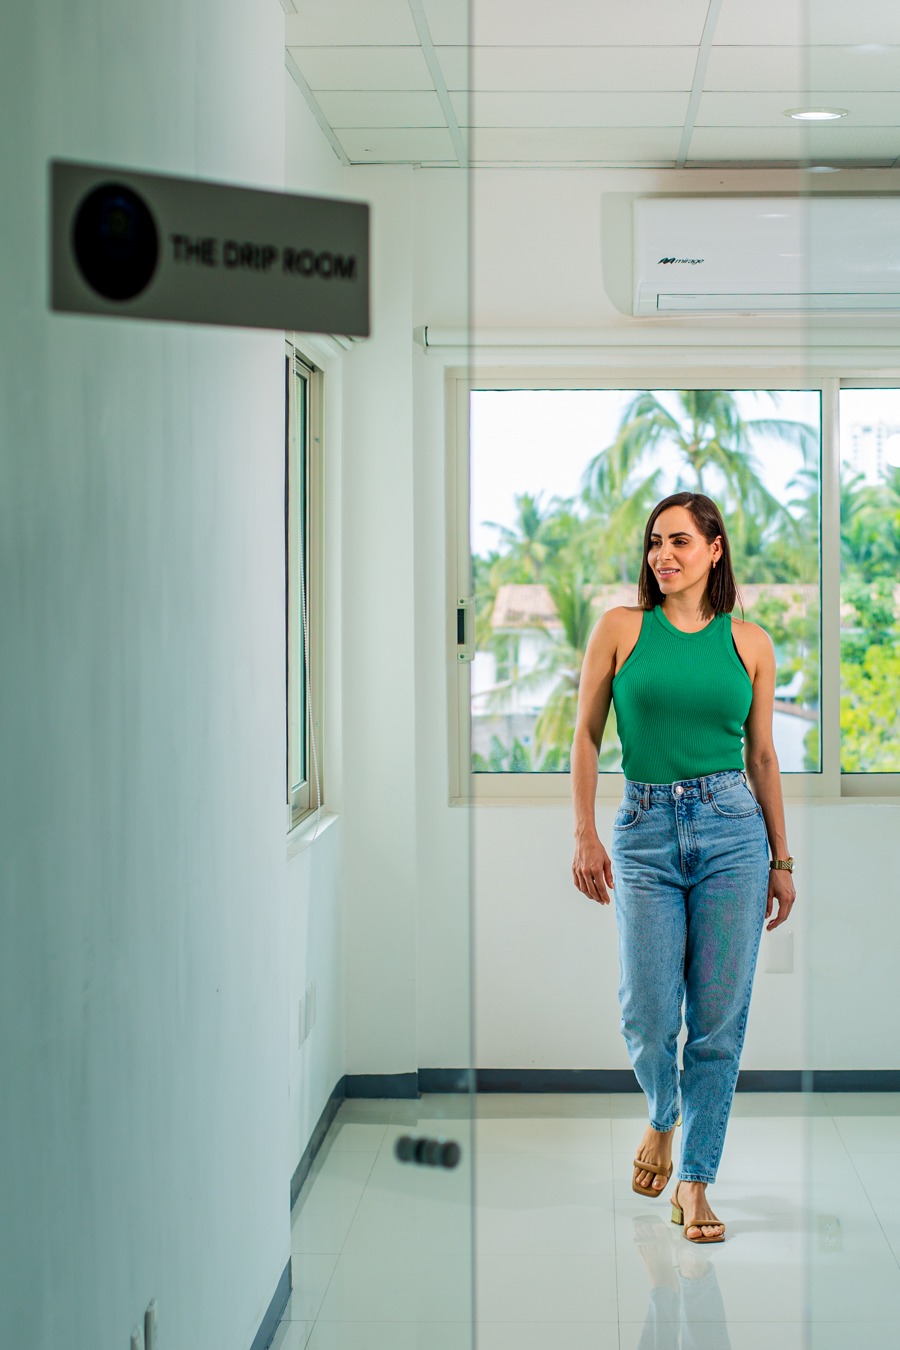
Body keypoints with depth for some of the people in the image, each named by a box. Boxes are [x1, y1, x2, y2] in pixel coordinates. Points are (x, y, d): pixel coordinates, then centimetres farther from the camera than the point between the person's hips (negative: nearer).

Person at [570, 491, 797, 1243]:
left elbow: (763, 756, 12)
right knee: (649, 1015, -3)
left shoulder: (750, 642, 7)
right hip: (646, 829, -1)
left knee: (720, 1019, 0)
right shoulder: (621, 628, 4)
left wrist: (782, 860, 12)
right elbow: (586, 736, 5)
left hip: (732, 827, 1)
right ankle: (663, 1118, 31)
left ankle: (695, 1184, 13)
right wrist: (584, 835, -4)